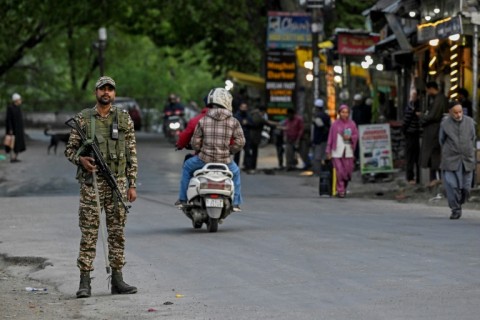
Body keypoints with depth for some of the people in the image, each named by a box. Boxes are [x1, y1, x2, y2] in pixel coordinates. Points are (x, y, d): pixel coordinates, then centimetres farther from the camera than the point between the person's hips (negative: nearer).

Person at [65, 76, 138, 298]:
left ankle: (117, 280, 10)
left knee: (117, 232, 4)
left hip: (118, 182, 1)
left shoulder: (124, 119, 7)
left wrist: (132, 184, 2)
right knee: (89, 233, -2)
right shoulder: (83, 119, 4)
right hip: (91, 182, -1)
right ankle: (85, 282, -1)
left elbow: (132, 153, 7)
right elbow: (70, 149, 8)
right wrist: (80, 159, -15)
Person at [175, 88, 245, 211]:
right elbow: (240, 142, -4)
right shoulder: (233, 122, -3)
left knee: (187, 167, 30)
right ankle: (236, 203, 29)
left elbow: (195, 142, -1)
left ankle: (182, 199, 28)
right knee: (235, 172, 34)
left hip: (204, 159, 0)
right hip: (224, 160, 0)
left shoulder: (203, 120, -3)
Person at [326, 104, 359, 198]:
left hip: (348, 151, 2)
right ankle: (340, 191, -1)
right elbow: (330, 138, 1)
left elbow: (356, 135, 10)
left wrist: (350, 137, -12)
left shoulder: (352, 124, 6)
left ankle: (344, 188, 26)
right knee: (339, 172, -8)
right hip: (337, 151, -2)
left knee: (348, 172, 2)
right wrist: (328, 151, -2)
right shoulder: (335, 124, 0)